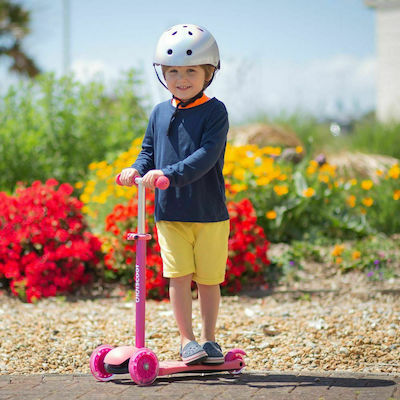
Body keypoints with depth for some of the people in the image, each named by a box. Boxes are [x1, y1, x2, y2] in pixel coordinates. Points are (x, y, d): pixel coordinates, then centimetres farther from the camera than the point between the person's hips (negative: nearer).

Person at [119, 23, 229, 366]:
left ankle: (209, 338, 20)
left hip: (209, 212, -3)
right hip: (169, 211, 3)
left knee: (208, 279, 5)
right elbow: (149, 151, 16)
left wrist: (170, 173, -29)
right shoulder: (160, 113, 9)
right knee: (179, 276, -3)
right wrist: (137, 169, -7)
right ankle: (187, 339, 8)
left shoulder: (214, 112, -6)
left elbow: (207, 155, -18)